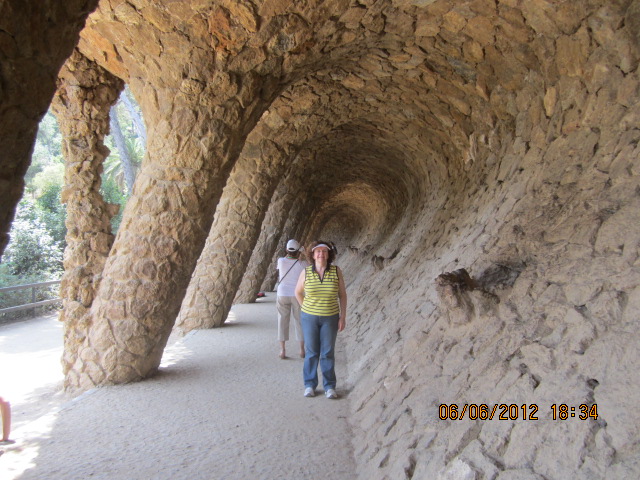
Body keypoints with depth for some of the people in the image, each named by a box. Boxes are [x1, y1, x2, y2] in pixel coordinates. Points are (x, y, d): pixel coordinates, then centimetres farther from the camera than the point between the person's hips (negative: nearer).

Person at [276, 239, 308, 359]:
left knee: (282, 321, 7)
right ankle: (302, 350, 14)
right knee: (299, 322, 10)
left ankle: (282, 350, 4)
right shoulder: (303, 263, -10)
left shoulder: (281, 261, -7)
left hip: (283, 295, 1)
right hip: (297, 295, 0)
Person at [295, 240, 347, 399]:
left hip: (330, 318, 0)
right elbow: (298, 292, 9)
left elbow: (342, 295, -1)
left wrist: (343, 317, -4)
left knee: (328, 353, 5)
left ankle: (329, 386, 18)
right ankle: (309, 385, 22)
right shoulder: (306, 273, -6)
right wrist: (306, 308, 5)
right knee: (311, 352, 8)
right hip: (309, 318, 0)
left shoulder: (336, 271, -7)